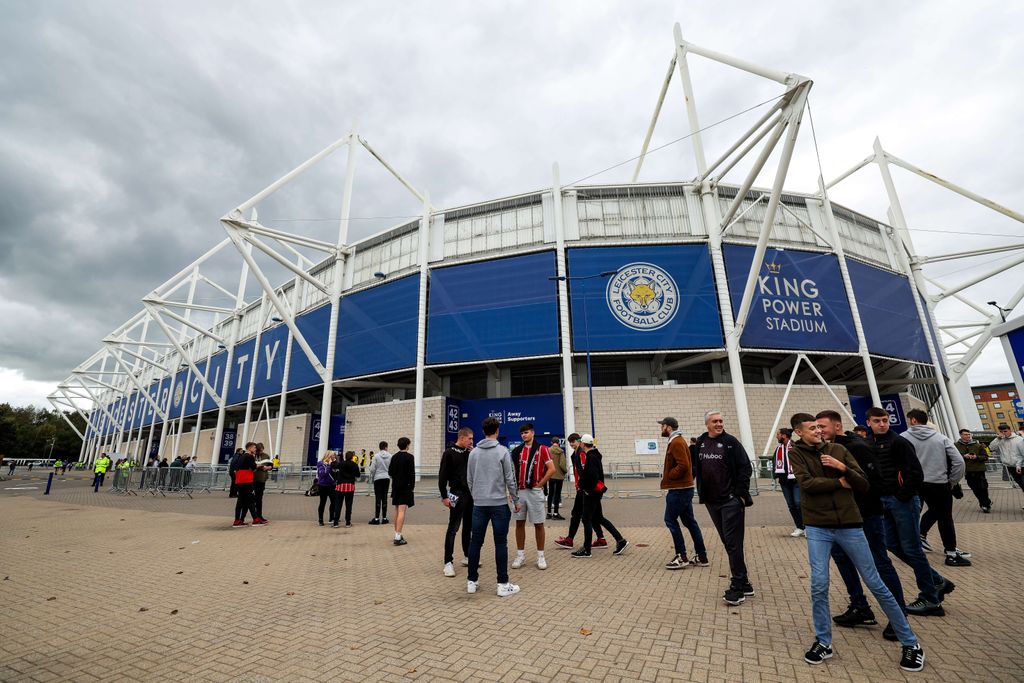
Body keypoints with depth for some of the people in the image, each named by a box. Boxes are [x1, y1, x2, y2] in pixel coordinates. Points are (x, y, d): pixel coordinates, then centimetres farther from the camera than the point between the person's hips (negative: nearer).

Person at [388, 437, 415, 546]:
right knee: (402, 511, -7)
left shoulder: (394, 457, 7)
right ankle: (398, 537, -10)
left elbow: (390, 472, 12)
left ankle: (397, 534, 25)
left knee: (397, 511, 16)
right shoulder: (409, 457, -11)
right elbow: (412, 473, -14)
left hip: (395, 486, 7)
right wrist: (412, 486, -5)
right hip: (405, 487, -7)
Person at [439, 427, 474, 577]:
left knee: (469, 527, 14)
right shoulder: (449, 453, -8)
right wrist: (444, 496, -15)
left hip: (471, 494, 7)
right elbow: (442, 475, -11)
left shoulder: (469, 453, 11)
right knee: (453, 528, -3)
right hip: (457, 494, -7)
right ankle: (448, 562, 4)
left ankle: (467, 557, 27)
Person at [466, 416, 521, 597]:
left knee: (475, 542, 10)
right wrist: (516, 500, 4)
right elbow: (510, 479, -6)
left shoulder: (473, 452, 6)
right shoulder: (503, 451, -7)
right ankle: (503, 584, 7)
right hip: (499, 504, -4)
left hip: (479, 504, 4)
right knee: (500, 543, 2)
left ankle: (472, 581, 19)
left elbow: (469, 480, 12)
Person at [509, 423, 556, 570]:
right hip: (519, 491, 4)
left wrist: (539, 484, -9)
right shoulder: (517, 450, 7)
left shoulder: (542, 449, -5)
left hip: (535, 491, -4)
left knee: (538, 524, 5)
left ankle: (540, 556, 16)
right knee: (519, 523, 9)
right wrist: (514, 487, 4)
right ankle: (520, 555, 21)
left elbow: (552, 469, -9)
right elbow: (513, 470, 14)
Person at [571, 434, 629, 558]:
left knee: (586, 519, 0)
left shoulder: (591, 458, -20)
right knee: (599, 518, 17)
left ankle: (586, 550, 11)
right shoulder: (593, 455, 10)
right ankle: (620, 541, 20)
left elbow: (594, 476, -26)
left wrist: (589, 490, -14)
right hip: (595, 492, 10)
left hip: (592, 492, -10)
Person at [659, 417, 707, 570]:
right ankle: (701, 556, 19)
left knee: (670, 520, -3)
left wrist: (667, 476, -14)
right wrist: (667, 475, 9)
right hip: (684, 488, 10)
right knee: (689, 521, 13)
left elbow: (683, 465, -25)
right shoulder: (678, 441, 15)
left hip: (678, 489, -10)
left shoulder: (676, 443, -16)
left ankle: (681, 557, 3)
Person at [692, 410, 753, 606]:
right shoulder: (700, 442, 6)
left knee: (733, 543, -2)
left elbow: (745, 468, -10)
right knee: (727, 542, 13)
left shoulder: (730, 441, -9)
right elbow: (696, 467, 15)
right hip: (711, 501, 6)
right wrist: (701, 492, 10)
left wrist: (741, 494, -13)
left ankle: (737, 586, 8)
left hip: (731, 500, -6)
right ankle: (744, 583, 27)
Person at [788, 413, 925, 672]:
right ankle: (823, 642, 16)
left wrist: (843, 468, -14)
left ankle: (910, 643, 27)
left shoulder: (838, 449, 3)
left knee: (876, 584, 10)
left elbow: (863, 485, 1)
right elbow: (807, 483, -16)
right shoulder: (796, 453, -3)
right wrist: (839, 483, -8)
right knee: (819, 585, -3)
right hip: (818, 528, -2)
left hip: (849, 525, 2)